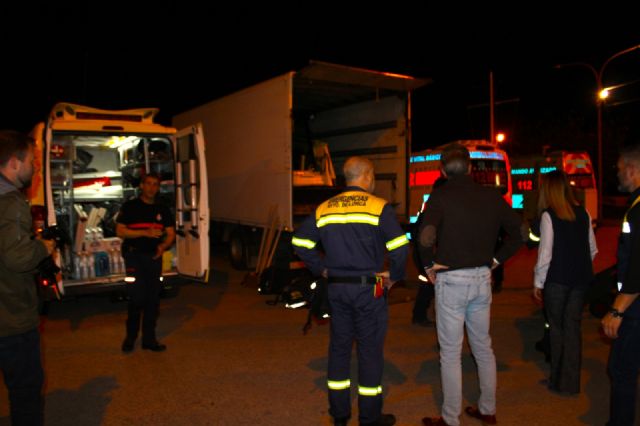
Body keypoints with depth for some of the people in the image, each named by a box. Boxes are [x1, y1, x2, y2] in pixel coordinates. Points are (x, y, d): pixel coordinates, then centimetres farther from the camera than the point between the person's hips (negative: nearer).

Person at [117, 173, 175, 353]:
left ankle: (149, 339, 15)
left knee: (153, 299, 6)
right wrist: (145, 233, -16)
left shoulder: (162, 210, 12)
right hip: (134, 256, -4)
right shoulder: (129, 207, 1)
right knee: (137, 297, -8)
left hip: (154, 256, 4)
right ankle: (130, 336, 11)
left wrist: (163, 246, -11)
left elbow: (171, 234, 11)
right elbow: (120, 231, -5)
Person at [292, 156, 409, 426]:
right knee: (370, 351, 7)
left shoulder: (324, 209, 5)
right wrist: (395, 275, -2)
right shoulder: (379, 207, -9)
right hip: (368, 289, -4)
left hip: (336, 288, 4)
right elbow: (399, 247, -17)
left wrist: (321, 269, 13)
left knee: (339, 348, 15)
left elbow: (300, 242, 7)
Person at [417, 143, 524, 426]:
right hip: (482, 279, 5)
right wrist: (495, 260, 9)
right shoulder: (491, 196, 3)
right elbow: (518, 233, 6)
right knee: (483, 347, 19)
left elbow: (426, 237, -26)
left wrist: (429, 266, -10)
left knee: (450, 354, 5)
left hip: (451, 280, -5)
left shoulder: (440, 197, -12)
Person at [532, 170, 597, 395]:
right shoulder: (583, 212, 4)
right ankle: (571, 382, 17)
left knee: (557, 328, 8)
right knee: (573, 327, 11)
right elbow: (593, 249, 9)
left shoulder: (549, 216, -11)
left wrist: (538, 282, -4)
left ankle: (558, 381, 18)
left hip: (557, 279, -5)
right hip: (581, 279, 5)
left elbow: (545, 253, -12)